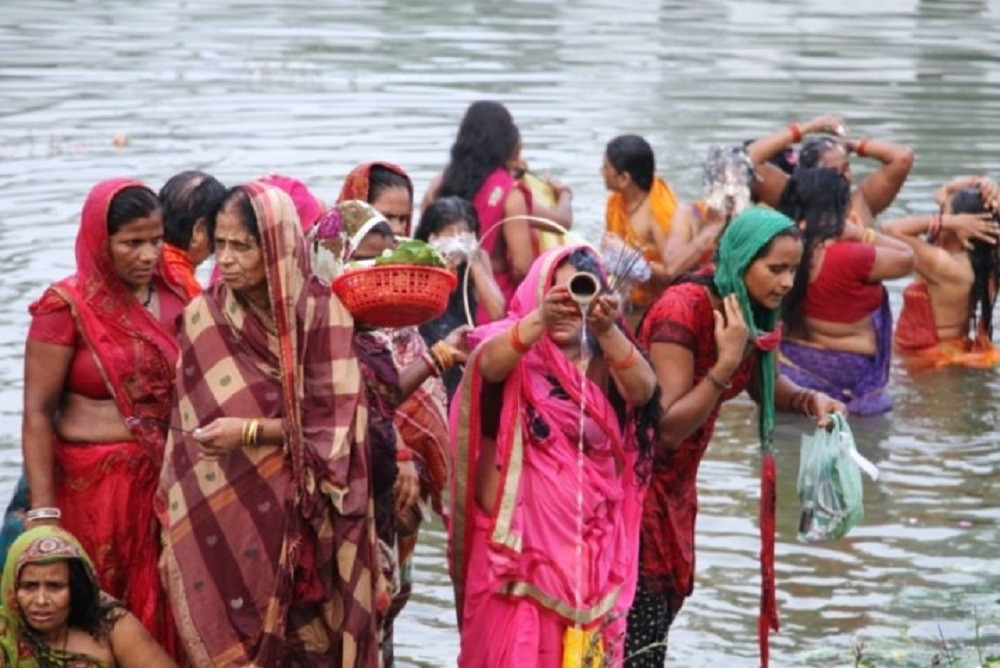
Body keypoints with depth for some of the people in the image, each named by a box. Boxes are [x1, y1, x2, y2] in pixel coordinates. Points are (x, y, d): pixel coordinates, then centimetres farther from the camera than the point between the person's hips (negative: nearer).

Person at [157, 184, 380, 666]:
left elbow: (332, 424, -9)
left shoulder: (320, 313, -7)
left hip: (298, 515, -2)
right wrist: (176, 530, 2)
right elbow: (185, 429, 5)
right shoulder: (202, 318, 1)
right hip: (218, 520, 2)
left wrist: (250, 432, -19)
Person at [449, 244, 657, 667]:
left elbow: (643, 390, -16)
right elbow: (487, 365, -24)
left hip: (590, 541, 3)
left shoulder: (604, 364, 5)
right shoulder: (516, 350, 0)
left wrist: (607, 331, -34)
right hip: (520, 536, -2)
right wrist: (540, 319, -42)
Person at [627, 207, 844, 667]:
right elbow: (669, 427, -25)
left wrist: (809, 400, -2)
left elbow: (764, 384, 18)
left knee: (668, 604, 11)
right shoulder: (684, 310, -24)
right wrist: (725, 362, -32)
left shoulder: (753, 314, -1)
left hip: (678, 482, 8)